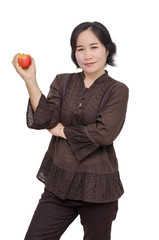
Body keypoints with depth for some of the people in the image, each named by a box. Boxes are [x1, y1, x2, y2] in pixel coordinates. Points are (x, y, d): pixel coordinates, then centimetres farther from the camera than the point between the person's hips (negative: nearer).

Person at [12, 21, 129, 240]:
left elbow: (105, 133, -17)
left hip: (97, 188, -2)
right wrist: (30, 81, -17)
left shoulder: (117, 90, -3)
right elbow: (45, 119, -9)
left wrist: (63, 131, -8)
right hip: (59, 183, 3)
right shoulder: (62, 82, 6)